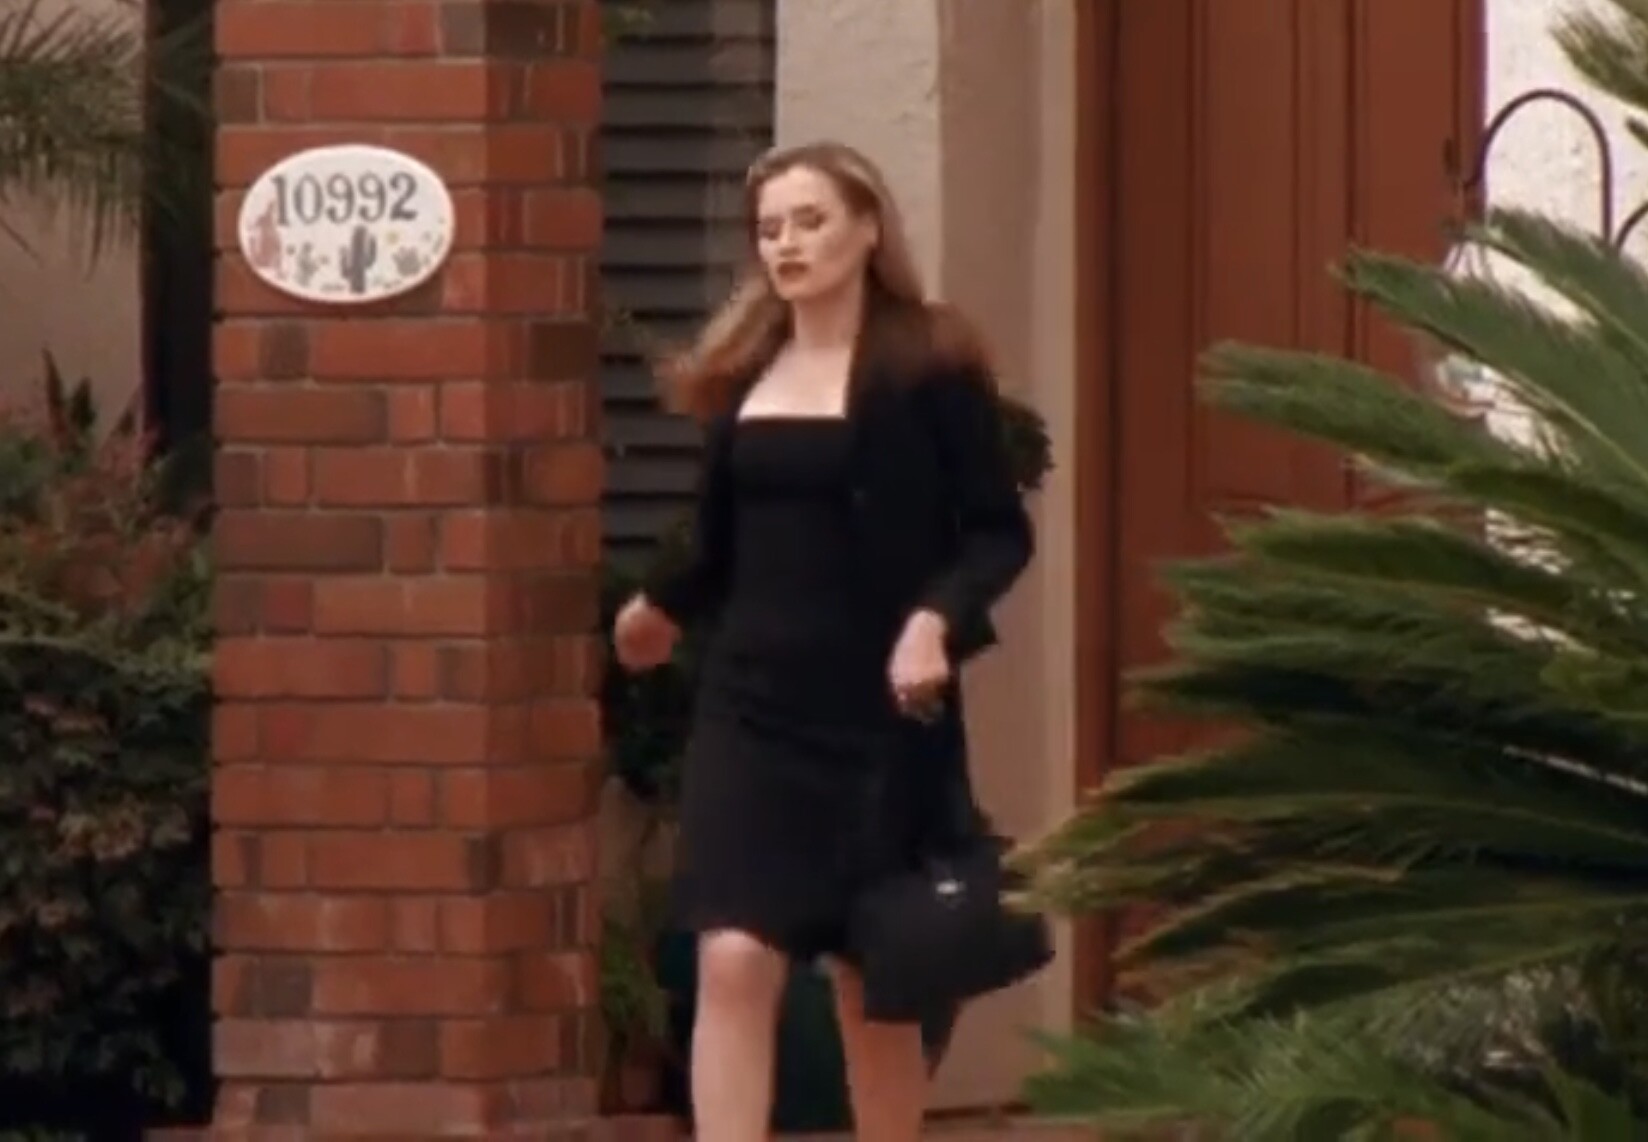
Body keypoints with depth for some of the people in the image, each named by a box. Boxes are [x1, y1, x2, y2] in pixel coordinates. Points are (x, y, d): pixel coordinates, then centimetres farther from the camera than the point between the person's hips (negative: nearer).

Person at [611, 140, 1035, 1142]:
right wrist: (664, 606, 35)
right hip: (751, 705, 3)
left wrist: (938, 619, -23)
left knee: (874, 979, 9)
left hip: (880, 713, -3)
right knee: (734, 962, -12)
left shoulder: (927, 364, -6)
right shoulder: (744, 373, 7)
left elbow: (1000, 530, -6)